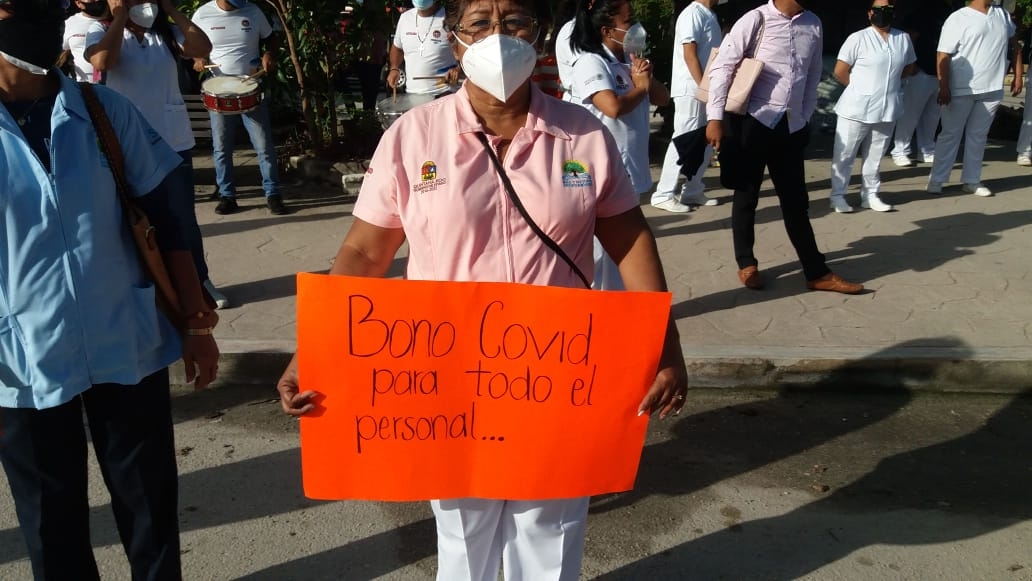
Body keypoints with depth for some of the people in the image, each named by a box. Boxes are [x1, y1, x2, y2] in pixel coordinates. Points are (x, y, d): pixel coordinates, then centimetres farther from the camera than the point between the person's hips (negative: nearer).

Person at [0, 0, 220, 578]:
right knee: (52, 516, 15)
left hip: (129, 346, 1)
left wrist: (195, 323, 4)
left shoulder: (107, 110, -2)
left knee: (149, 498, 14)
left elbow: (160, 218, 3)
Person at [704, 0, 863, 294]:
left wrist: (805, 117, 13)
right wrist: (715, 117, -13)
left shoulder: (813, 24, 8)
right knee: (746, 196, 8)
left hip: (791, 126, 5)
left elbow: (812, 75, 16)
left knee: (796, 201, 9)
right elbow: (721, 67, -9)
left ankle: (817, 273, 16)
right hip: (753, 121, -4)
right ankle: (746, 264, 24)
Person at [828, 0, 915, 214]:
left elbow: (909, 68, 19)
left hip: (887, 109, 4)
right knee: (844, 155, 1)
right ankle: (838, 196, 10)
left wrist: (889, 79, 9)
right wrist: (859, 88, 2)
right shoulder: (858, 38, -8)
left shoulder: (904, 38, 6)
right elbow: (840, 71, -7)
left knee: (875, 156, 12)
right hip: (857, 108, -4)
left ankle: (870, 195, 22)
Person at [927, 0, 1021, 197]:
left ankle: (971, 180, 18)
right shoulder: (958, 18, -8)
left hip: (992, 89, 5)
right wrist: (944, 87, -18)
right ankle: (936, 179, 10)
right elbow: (944, 55, -12)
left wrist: (1018, 75, 14)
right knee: (950, 134, 2)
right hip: (962, 90, -5)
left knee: (978, 135, 11)